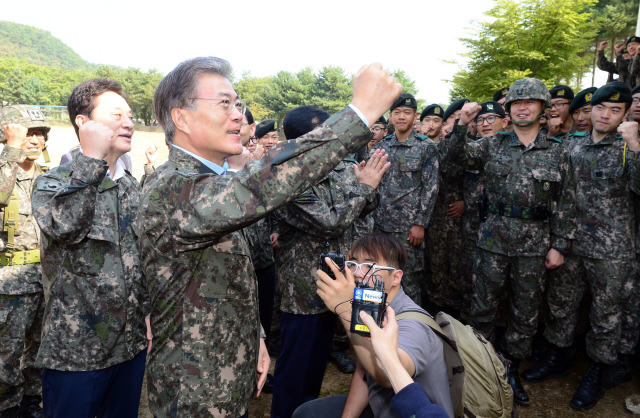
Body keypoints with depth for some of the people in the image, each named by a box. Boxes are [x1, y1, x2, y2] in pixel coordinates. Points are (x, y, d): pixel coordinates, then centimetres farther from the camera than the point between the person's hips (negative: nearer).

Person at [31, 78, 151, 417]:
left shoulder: (131, 186, 8)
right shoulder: (52, 182, -9)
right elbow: (64, 224, -33)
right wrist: (92, 158, -25)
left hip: (132, 343, 5)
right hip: (74, 351, -5)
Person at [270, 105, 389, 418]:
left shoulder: (342, 169, 0)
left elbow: (366, 208, 9)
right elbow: (331, 223, -27)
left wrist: (369, 184, -12)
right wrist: (364, 187, -19)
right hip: (304, 289, -7)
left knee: (319, 355, 25)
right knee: (296, 363, 9)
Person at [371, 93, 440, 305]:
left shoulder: (426, 147, -3)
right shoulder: (381, 147, 10)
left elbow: (431, 188, -7)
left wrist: (420, 224, -12)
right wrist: (372, 218, 7)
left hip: (409, 227, -4)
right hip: (381, 224, 4)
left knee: (409, 280, 3)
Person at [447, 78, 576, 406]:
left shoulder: (557, 152, 5)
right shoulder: (493, 145, 6)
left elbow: (565, 203, 4)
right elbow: (458, 155, -7)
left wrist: (559, 245, 0)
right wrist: (462, 125, -23)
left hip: (534, 244, 1)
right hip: (493, 239, 0)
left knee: (525, 311, 11)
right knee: (483, 305, 7)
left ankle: (512, 369, 30)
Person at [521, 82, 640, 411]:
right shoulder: (572, 146, 6)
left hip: (612, 250, -4)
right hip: (570, 243, 4)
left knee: (606, 313, 9)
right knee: (560, 303, 15)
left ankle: (597, 374, 27)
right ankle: (557, 358, 35)